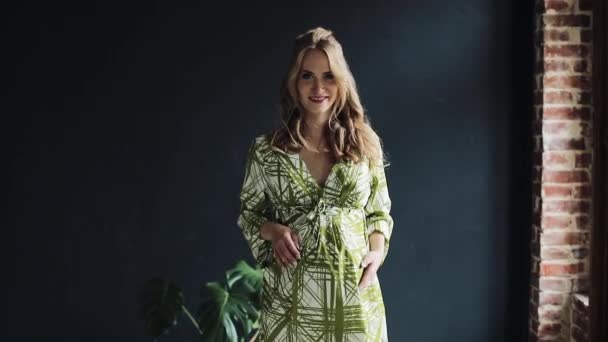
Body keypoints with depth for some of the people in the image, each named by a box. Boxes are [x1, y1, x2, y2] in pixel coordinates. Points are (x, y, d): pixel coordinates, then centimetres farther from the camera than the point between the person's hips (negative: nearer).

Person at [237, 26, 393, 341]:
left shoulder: (365, 143, 1)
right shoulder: (266, 149, -2)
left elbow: (379, 213, 10)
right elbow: (248, 212, 8)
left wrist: (378, 251, -7)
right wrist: (272, 230, -12)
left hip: (354, 292, 1)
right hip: (290, 294, -1)